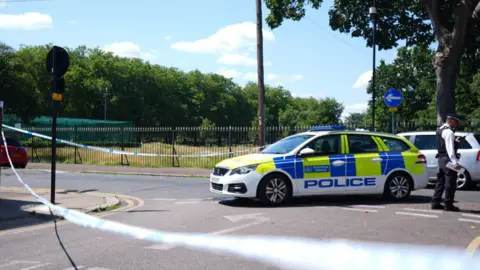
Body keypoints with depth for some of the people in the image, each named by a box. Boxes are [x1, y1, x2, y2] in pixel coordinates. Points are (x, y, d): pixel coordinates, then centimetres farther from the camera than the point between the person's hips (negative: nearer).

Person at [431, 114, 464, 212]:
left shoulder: (440, 130, 15)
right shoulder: (449, 132, -15)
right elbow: (450, 148, -23)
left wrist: (455, 142, 12)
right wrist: (455, 162, -27)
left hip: (441, 159, 10)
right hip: (448, 160, -10)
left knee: (440, 181, 14)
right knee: (450, 183, -4)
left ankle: (435, 203, 16)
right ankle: (448, 205, -2)